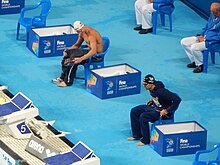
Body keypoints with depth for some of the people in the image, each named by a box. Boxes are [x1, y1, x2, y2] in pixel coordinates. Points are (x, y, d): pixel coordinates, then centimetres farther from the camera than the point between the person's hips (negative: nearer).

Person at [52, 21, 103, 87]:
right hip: (90, 50, 9)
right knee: (67, 54, -3)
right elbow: (77, 45, 15)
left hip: (97, 55, -9)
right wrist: (67, 51, -4)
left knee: (73, 59, -23)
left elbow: (94, 51, -37)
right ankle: (62, 77, -1)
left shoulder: (91, 34, -27)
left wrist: (81, 59, -45)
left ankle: (68, 81, -11)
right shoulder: (82, 33, 2)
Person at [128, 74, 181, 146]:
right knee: (134, 111, 5)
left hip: (162, 111, -10)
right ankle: (137, 135, 14)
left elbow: (177, 99, -32)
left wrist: (167, 111, -28)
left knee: (143, 117, -26)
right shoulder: (152, 89, -5)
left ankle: (145, 140, -10)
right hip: (154, 106, 10)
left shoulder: (161, 91, -30)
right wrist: (152, 100, 4)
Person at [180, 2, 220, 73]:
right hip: (203, 37, 9)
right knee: (183, 42, 2)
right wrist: (200, 35, 1)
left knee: (194, 47, -30)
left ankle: (201, 65, -7)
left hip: (213, 41, -9)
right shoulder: (212, 16, 7)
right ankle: (194, 61, 9)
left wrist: (205, 40, -18)